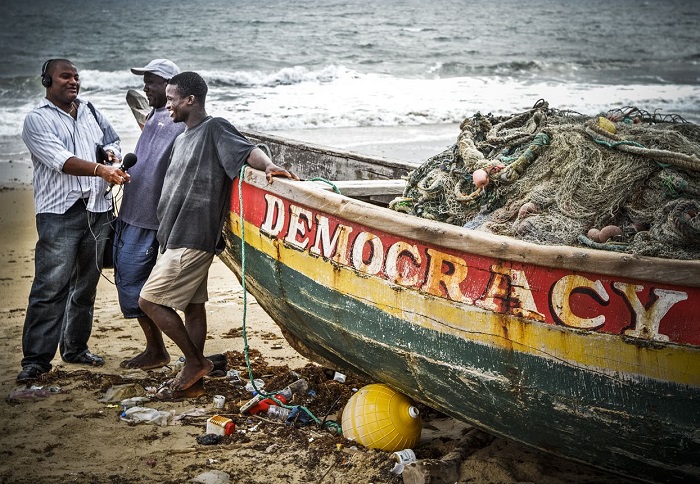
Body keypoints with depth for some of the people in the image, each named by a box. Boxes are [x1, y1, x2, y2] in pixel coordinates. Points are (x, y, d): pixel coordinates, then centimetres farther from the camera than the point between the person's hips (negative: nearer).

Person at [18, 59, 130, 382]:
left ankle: (76, 348, 24)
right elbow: (60, 160, -16)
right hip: (60, 213, -6)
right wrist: (101, 170, -29)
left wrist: (113, 154, 4)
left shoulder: (91, 112, 16)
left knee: (87, 284, 12)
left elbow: (112, 140, 29)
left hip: (98, 211, 6)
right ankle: (36, 358, -3)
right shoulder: (37, 120, -3)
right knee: (50, 287, -9)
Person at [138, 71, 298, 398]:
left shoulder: (215, 129, -9)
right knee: (193, 305, 12)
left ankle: (196, 362, 2)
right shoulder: (182, 140, 19)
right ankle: (193, 378, 18)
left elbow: (248, 150, -23)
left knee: (150, 301, -9)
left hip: (192, 240, -10)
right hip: (178, 237, 10)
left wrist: (268, 165, -43)